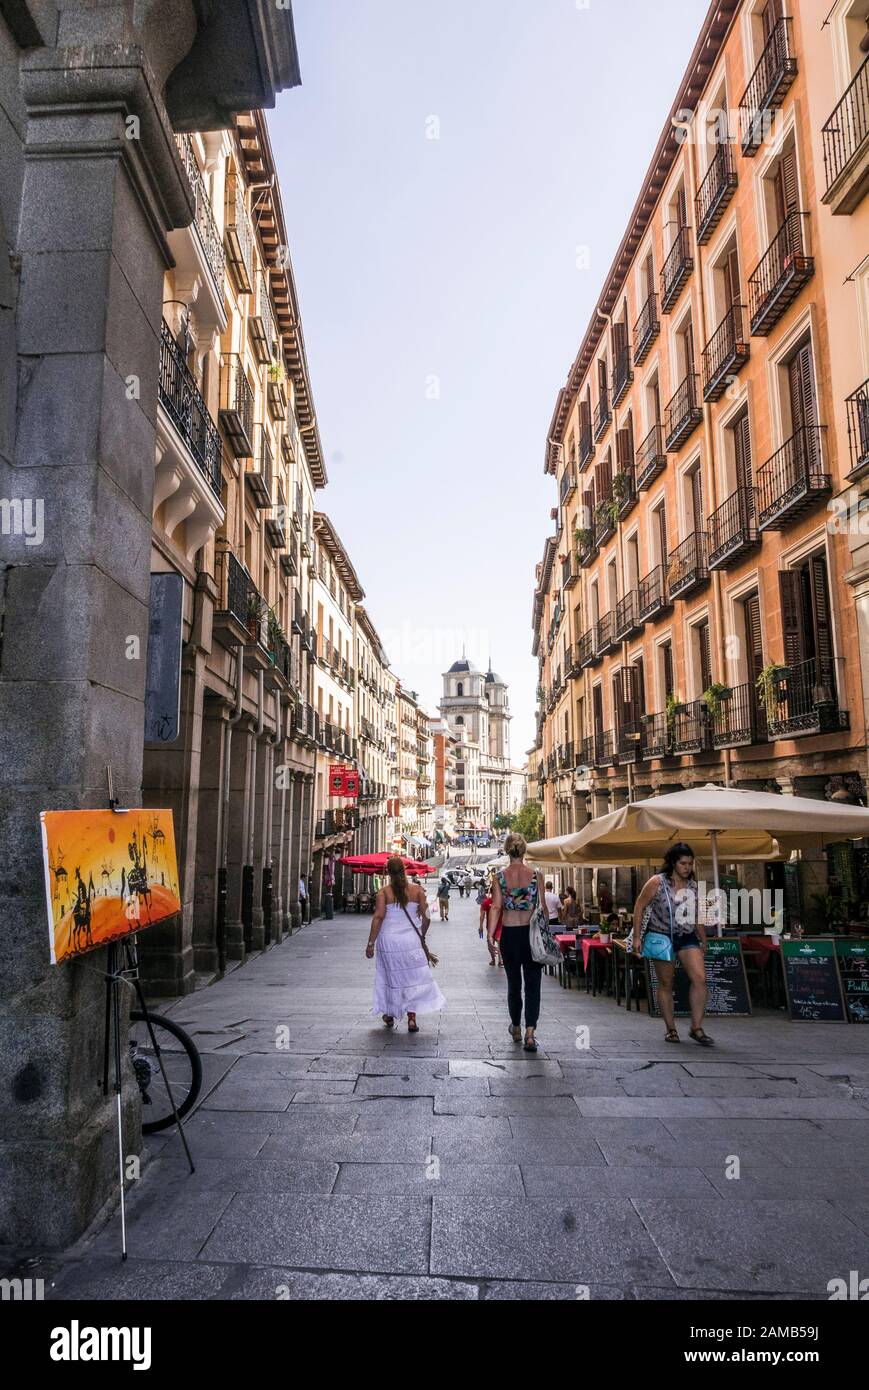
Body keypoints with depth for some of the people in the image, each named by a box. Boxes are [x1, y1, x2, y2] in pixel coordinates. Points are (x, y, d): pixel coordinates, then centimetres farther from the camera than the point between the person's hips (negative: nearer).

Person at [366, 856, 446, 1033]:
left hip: (388, 940, 0)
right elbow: (426, 917, -1)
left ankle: (390, 1016, 29)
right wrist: (422, 935, 16)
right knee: (413, 978, 8)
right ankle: (411, 1018, 2)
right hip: (411, 939, 0)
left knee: (391, 977, 15)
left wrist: (371, 943, -9)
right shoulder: (417, 890, -2)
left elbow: (378, 917, -13)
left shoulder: (384, 892, -7)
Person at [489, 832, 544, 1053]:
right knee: (532, 984, 3)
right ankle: (530, 1033, -7)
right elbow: (542, 907, -2)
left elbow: (496, 907, -10)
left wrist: (491, 935, -10)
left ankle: (516, 1028, 31)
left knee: (513, 982, 16)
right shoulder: (536, 875, -4)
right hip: (531, 933, -1)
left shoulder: (499, 877, -4)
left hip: (509, 934, 1)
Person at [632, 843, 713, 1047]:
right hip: (662, 938, -3)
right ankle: (670, 1030, 17)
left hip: (688, 938, 4)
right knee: (666, 984, 5)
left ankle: (696, 1028, -4)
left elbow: (697, 916, 18)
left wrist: (703, 942, 18)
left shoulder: (694, 886, 8)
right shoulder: (657, 882, -7)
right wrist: (637, 937, -7)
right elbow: (639, 906, -4)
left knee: (700, 978, -13)